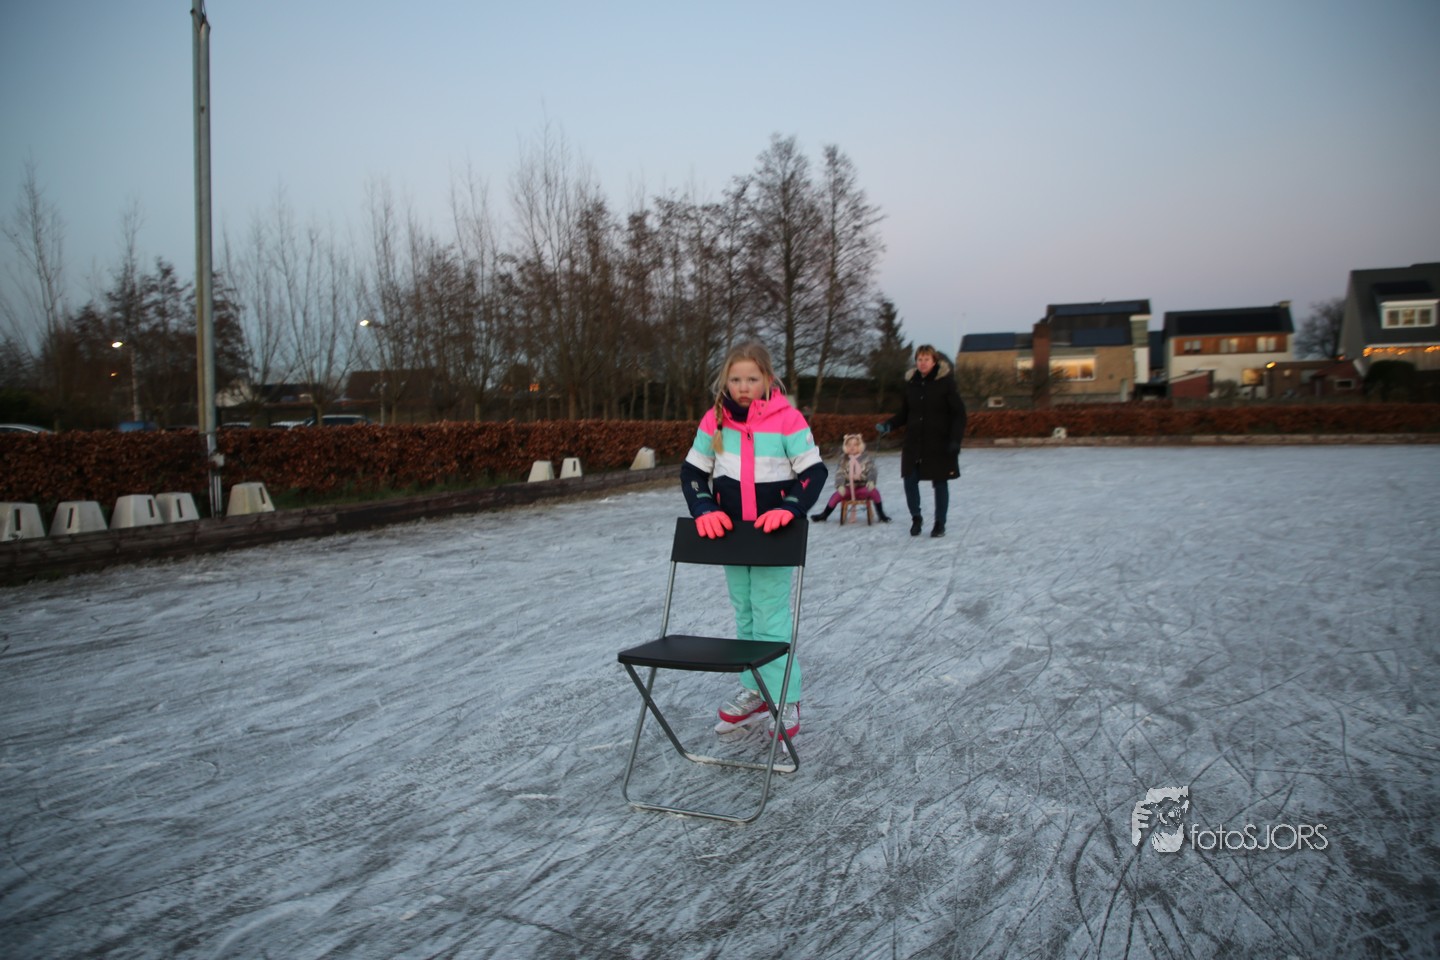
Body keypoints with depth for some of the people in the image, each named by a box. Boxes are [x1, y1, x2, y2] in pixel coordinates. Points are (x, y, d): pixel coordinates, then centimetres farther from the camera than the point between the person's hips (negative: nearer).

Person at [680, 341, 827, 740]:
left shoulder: (787, 419, -11)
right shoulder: (714, 420, 1)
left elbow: (814, 471, -10)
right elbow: (692, 471, 6)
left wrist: (789, 509, -23)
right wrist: (704, 509, -9)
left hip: (774, 538, -5)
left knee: (771, 617, -4)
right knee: (744, 615, 16)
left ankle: (785, 699, 9)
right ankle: (754, 691, 29)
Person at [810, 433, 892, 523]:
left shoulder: (867, 458, 1)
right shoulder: (843, 460, 3)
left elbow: (871, 471, -8)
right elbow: (839, 474, -6)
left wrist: (871, 481, -30)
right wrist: (840, 485, -26)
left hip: (863, 488, -1)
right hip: (848, 488, 1)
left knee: (874, 491, -28)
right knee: (836, 495, -20)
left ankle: (881, 515, -16)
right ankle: (824, 515, -1)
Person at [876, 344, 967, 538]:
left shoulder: (945, 382, -7)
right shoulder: (911, 383, 5)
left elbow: (959, 413, -6)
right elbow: (904, 414, 13)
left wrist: (955, 439, -16)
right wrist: (889, 424, -5)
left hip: (940, 444, -3)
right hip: (914, 443, 3)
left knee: (940, 483, 5)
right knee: (910, 480, -3)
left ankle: (940, 523, 21)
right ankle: (916, 518, 20)